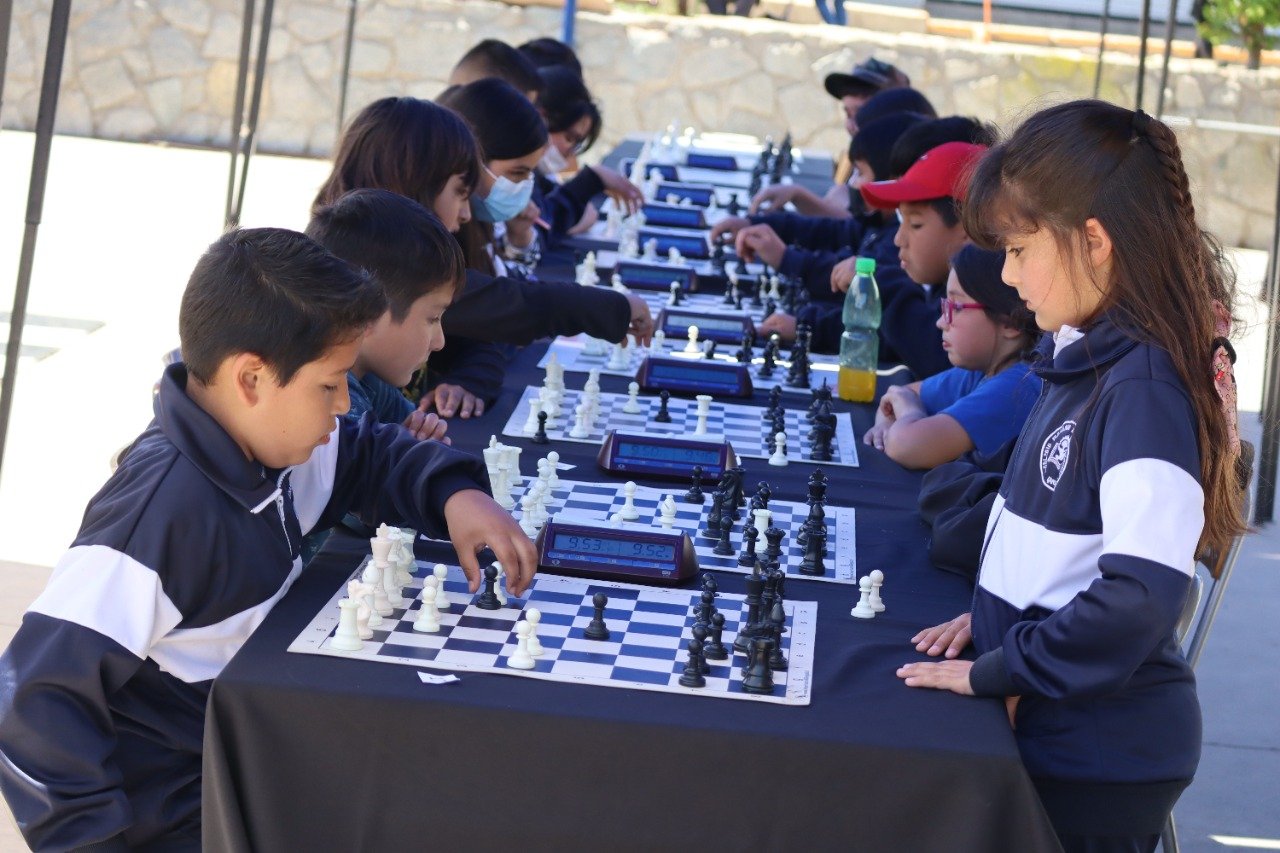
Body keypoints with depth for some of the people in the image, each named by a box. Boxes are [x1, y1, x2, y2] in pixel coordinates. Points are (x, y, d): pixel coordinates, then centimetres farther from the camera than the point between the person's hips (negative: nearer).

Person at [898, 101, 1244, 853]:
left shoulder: (1145, 388, -22)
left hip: (1101, 760, -8)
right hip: (1052, 733, 8)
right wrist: (993, 620, 5)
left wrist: (995, 673, -21)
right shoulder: (1088, 360, 6)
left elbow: (1140, 596, -30)